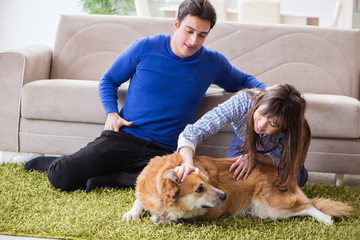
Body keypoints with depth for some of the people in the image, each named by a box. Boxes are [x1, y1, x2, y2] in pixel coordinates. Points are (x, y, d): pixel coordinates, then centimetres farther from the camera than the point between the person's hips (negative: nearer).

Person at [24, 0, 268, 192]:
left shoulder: (213, 62, 7)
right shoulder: (145, 48, 2)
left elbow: (243, 81, 25)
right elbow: (108, 81, 13)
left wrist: (266, 90, 3)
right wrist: (112, 112, -4)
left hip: (164, 151, 2)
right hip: (123, 137, -1)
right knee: (62, 178, -20)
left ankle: (109, 177, -18)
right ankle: (50, 163, 19)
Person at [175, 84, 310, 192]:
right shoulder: (242, 102, -43)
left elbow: (281, 158, -22)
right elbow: (193, 132, -46)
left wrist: (254, 158, -42)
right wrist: (187, 163, -64)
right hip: (245, 145, 1)